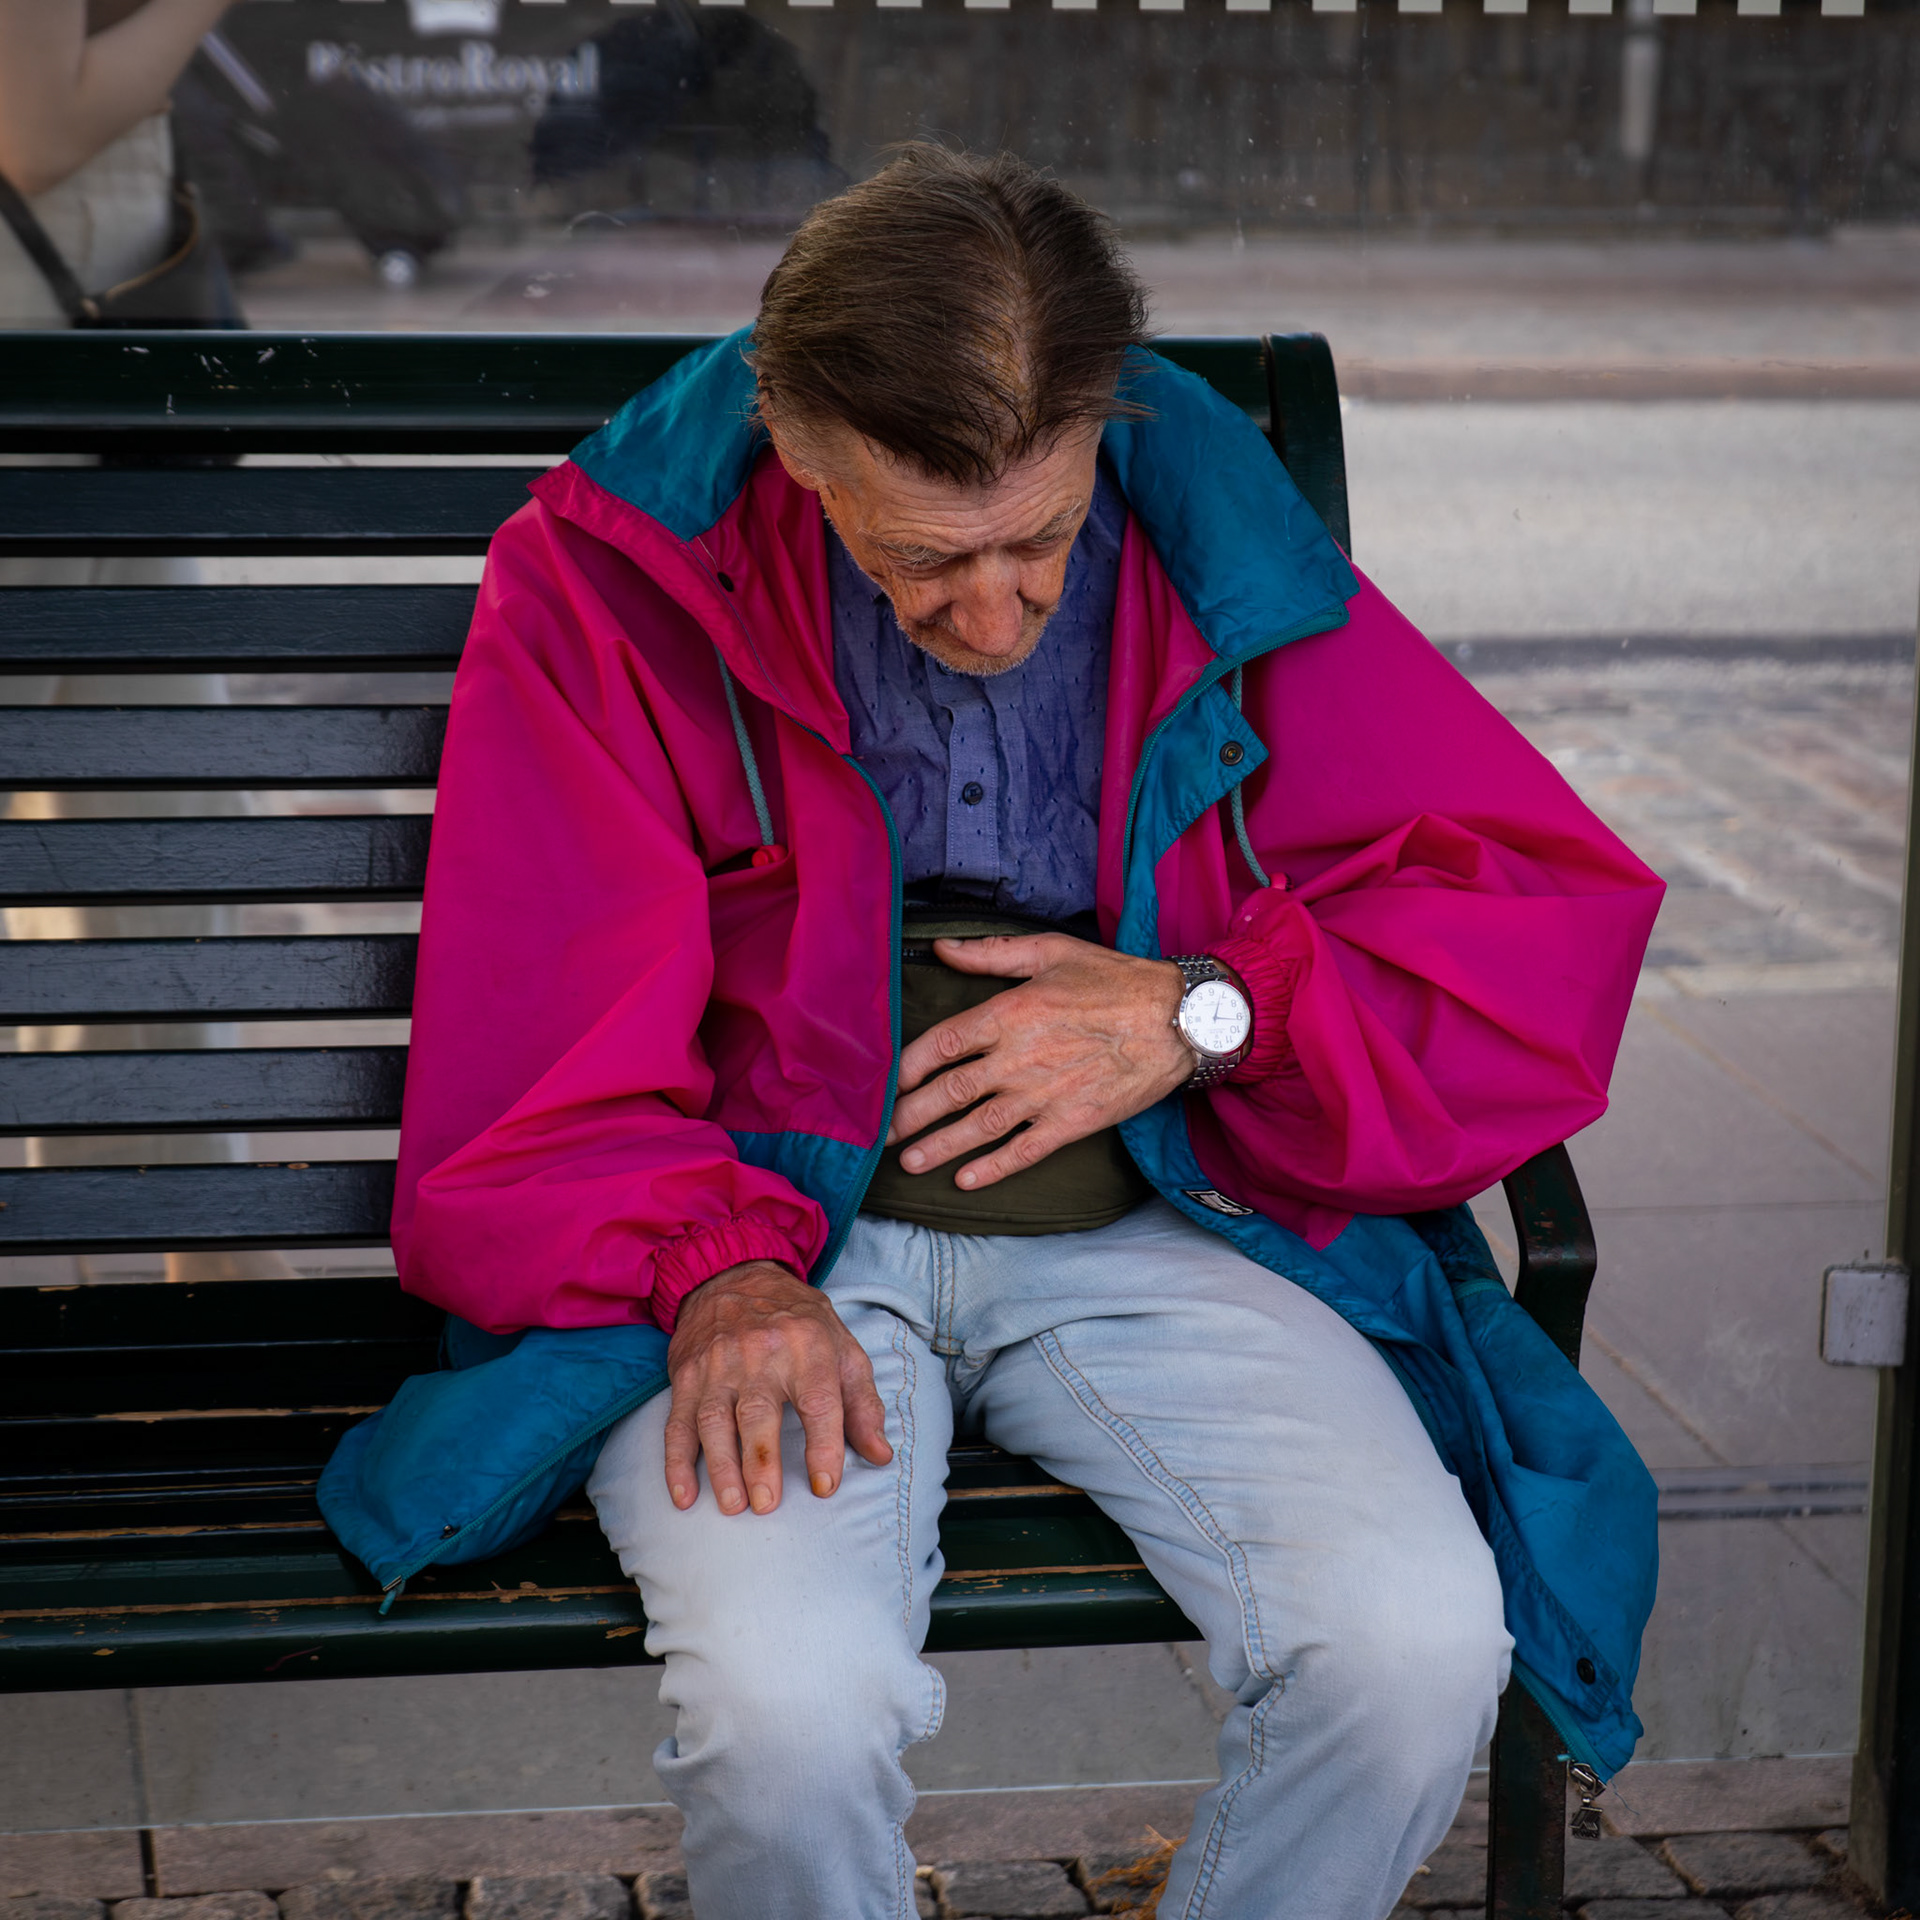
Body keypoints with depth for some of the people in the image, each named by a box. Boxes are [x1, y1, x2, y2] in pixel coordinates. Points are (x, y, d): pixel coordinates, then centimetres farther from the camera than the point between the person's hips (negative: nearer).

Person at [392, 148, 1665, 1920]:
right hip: (775, 1232, -1)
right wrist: (711, 1271, -23)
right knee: (789, 1705, -31)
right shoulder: (608, 585, -4)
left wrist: (1205, 1012, -10)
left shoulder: (1222, 562, 1)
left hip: (1142, 1227, 2)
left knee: (1422, 1645, -24)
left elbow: (1555, 911, 4)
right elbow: (532, 1076, -3)